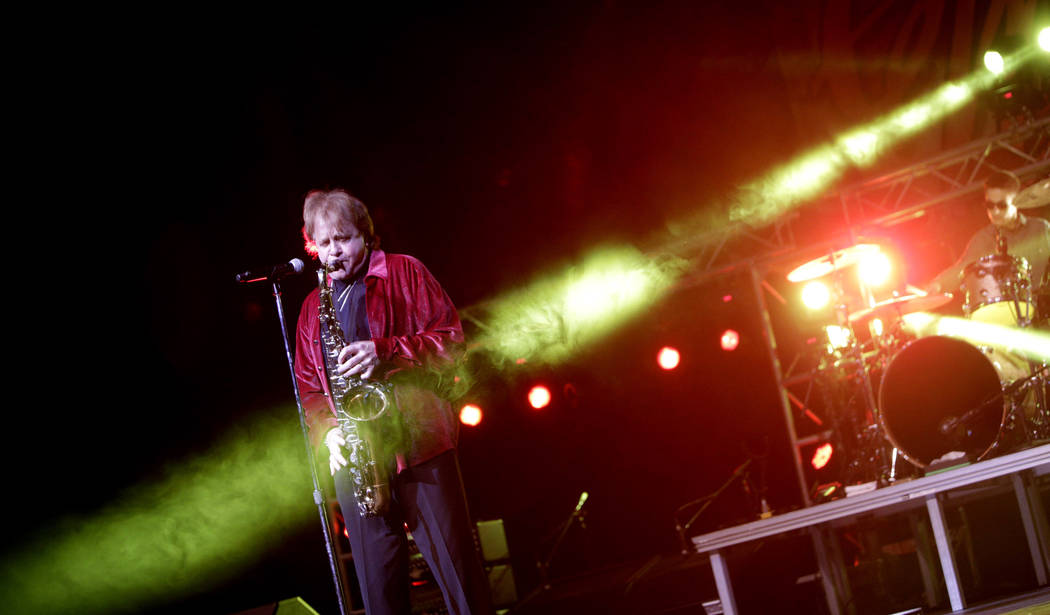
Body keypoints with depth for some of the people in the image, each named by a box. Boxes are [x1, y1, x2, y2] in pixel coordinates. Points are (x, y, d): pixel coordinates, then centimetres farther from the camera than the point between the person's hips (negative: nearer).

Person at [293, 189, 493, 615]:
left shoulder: (404, 273, 8)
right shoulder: (312, 309, 20)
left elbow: (450, 338, 0)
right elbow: (307, 386, 19)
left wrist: (387, 352, -15)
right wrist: (326, 431, -2)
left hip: (419, 442, -4)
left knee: (456, 569, -6)